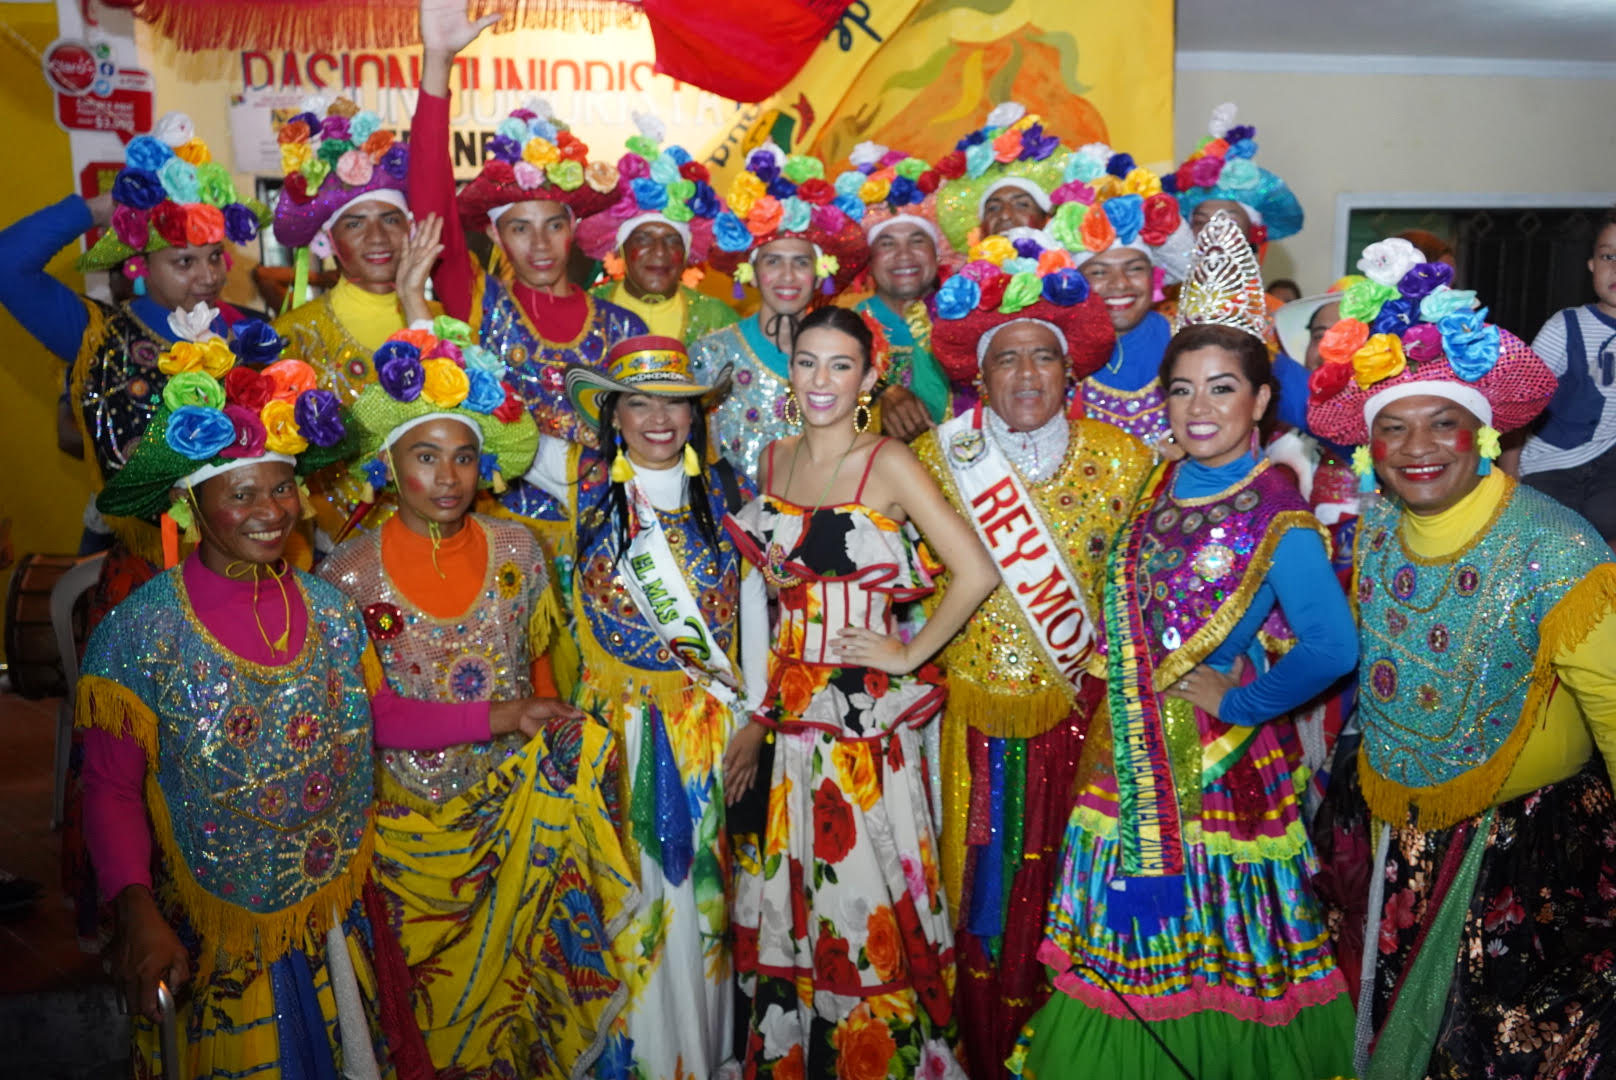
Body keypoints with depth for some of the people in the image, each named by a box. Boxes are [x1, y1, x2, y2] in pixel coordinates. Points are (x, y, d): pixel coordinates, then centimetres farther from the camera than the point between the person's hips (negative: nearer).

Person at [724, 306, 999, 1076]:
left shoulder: (888, 464, -11)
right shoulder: (776, 459, 8)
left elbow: (976, 573, -18)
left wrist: (911, 655, -10)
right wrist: (762, 706, 10)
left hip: (863, 706, -6)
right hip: (789, 704, 6)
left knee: (864, 888, 4)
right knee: (788, 886, 15)